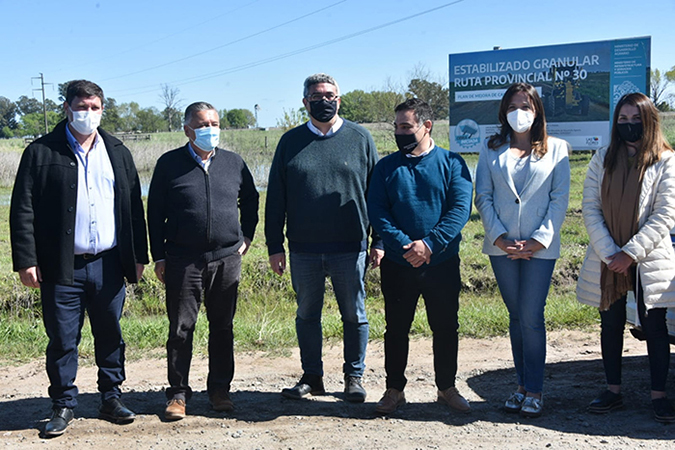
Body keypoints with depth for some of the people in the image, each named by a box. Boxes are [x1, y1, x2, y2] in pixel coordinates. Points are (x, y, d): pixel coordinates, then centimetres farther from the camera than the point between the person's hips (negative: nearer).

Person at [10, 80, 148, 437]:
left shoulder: (117, 153, 11)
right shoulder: (41, 152, 1)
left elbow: (133, 207, 12)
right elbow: (23, 210, -2)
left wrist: (138, 256, 8)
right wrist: (26, 260, -9)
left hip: (108, 264, 3)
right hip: (61, 267, -2)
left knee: (111, 336, 10)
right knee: (62, 340, 5)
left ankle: (111, 398, 24)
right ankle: (63, 405, 19)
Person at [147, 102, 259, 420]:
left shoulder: (234, 163, 8)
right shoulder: (169, 164, 2)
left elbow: (250, 200, 22)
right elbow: (154, 212, 4)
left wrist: (246, 237, 13)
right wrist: (159, 257, 1)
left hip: (226, 259, 2)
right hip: (182, 261, -2)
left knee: (222, 327, 9)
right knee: (180, 328, 2)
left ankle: (219, 389, 21)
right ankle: (178, 393, 14)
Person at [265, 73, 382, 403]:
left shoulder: (360, 138, 4)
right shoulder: (291, 141, 6)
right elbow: (275, 199, 7)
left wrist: (379, 242, 0)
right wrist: (274, 245, 2)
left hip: (350, 248, -1)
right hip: (303, 249, 2)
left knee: (354, 316, 7)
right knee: (307, 315, 11)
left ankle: (354, 377, 22)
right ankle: (312, 377, 25)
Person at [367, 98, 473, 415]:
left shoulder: (451, 163, 1)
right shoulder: (386, 167, 5)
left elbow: (461, 209, -8)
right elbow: (376, 212, -3)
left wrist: (429, 244, -20)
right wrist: (405, 245, -17)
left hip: (442, 263, -1)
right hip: (397, 265, 1)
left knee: (445, 328, 9)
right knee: (396, 329, 9)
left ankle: (447, 388, 25)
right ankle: (394, 389, 23)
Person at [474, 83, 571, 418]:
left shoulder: (556, 149, 6)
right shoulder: (492, 150, 10)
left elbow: (560, 199, 0)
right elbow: (483, 197, 5)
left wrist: (539, 240, -10)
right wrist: (498, 237, -7)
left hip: (540, 247, -2)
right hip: (502, 246, 2)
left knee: (531, 317, -6)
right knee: (516, 316, 8)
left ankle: (534, 391, 5)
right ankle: (522, 386, 17)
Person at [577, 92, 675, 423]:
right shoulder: (602, 159, 6)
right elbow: (590, 209, 0)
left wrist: (630, 253, -14)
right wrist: (609, 253, -10)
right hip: (607, 261, 3)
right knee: (611, 324, 9)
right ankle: (613, 391, 21)